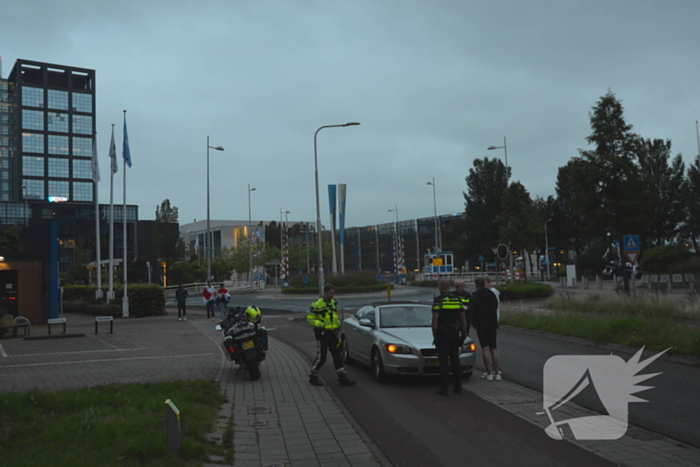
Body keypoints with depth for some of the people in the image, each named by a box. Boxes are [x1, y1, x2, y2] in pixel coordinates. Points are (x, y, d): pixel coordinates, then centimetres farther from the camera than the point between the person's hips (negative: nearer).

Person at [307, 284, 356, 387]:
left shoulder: (333, 303, 10)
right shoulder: (317, 304, -13)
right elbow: (310, 319, -11)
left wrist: (338, 323, 7)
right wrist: (321, 324, -21)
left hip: (332, 333, 7)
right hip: (323, 333, -7)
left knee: (337, 355, 5)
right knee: (321, 357, -1)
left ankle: (342, 378, 8)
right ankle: (313, 377, 16)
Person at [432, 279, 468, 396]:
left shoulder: (438, 300, -11)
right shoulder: (457, 299, 6)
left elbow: (435, 320, -14)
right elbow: (463, 319, 9)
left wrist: (434, 335, -6)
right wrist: (464, 333, 17)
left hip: (442, 334, -5)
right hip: (455, 334, 5)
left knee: (444, 361, -1)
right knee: (455, 360, 12)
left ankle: (444, 388, 0)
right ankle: (458, 387, 14)